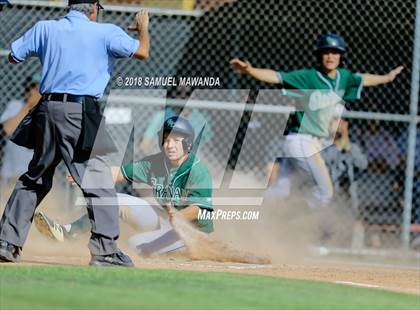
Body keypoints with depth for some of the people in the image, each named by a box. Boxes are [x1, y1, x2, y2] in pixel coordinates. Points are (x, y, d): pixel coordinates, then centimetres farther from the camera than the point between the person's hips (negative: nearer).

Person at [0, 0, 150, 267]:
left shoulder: (45, 29, 10)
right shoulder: (105, 32, -1)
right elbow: (142, 52, -3)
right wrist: (143, 27, 17)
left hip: (47, 110, 5)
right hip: (79, 114, -5)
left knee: (34, 179, 17)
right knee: (99, 181, -3)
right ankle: (105, 250, -11)